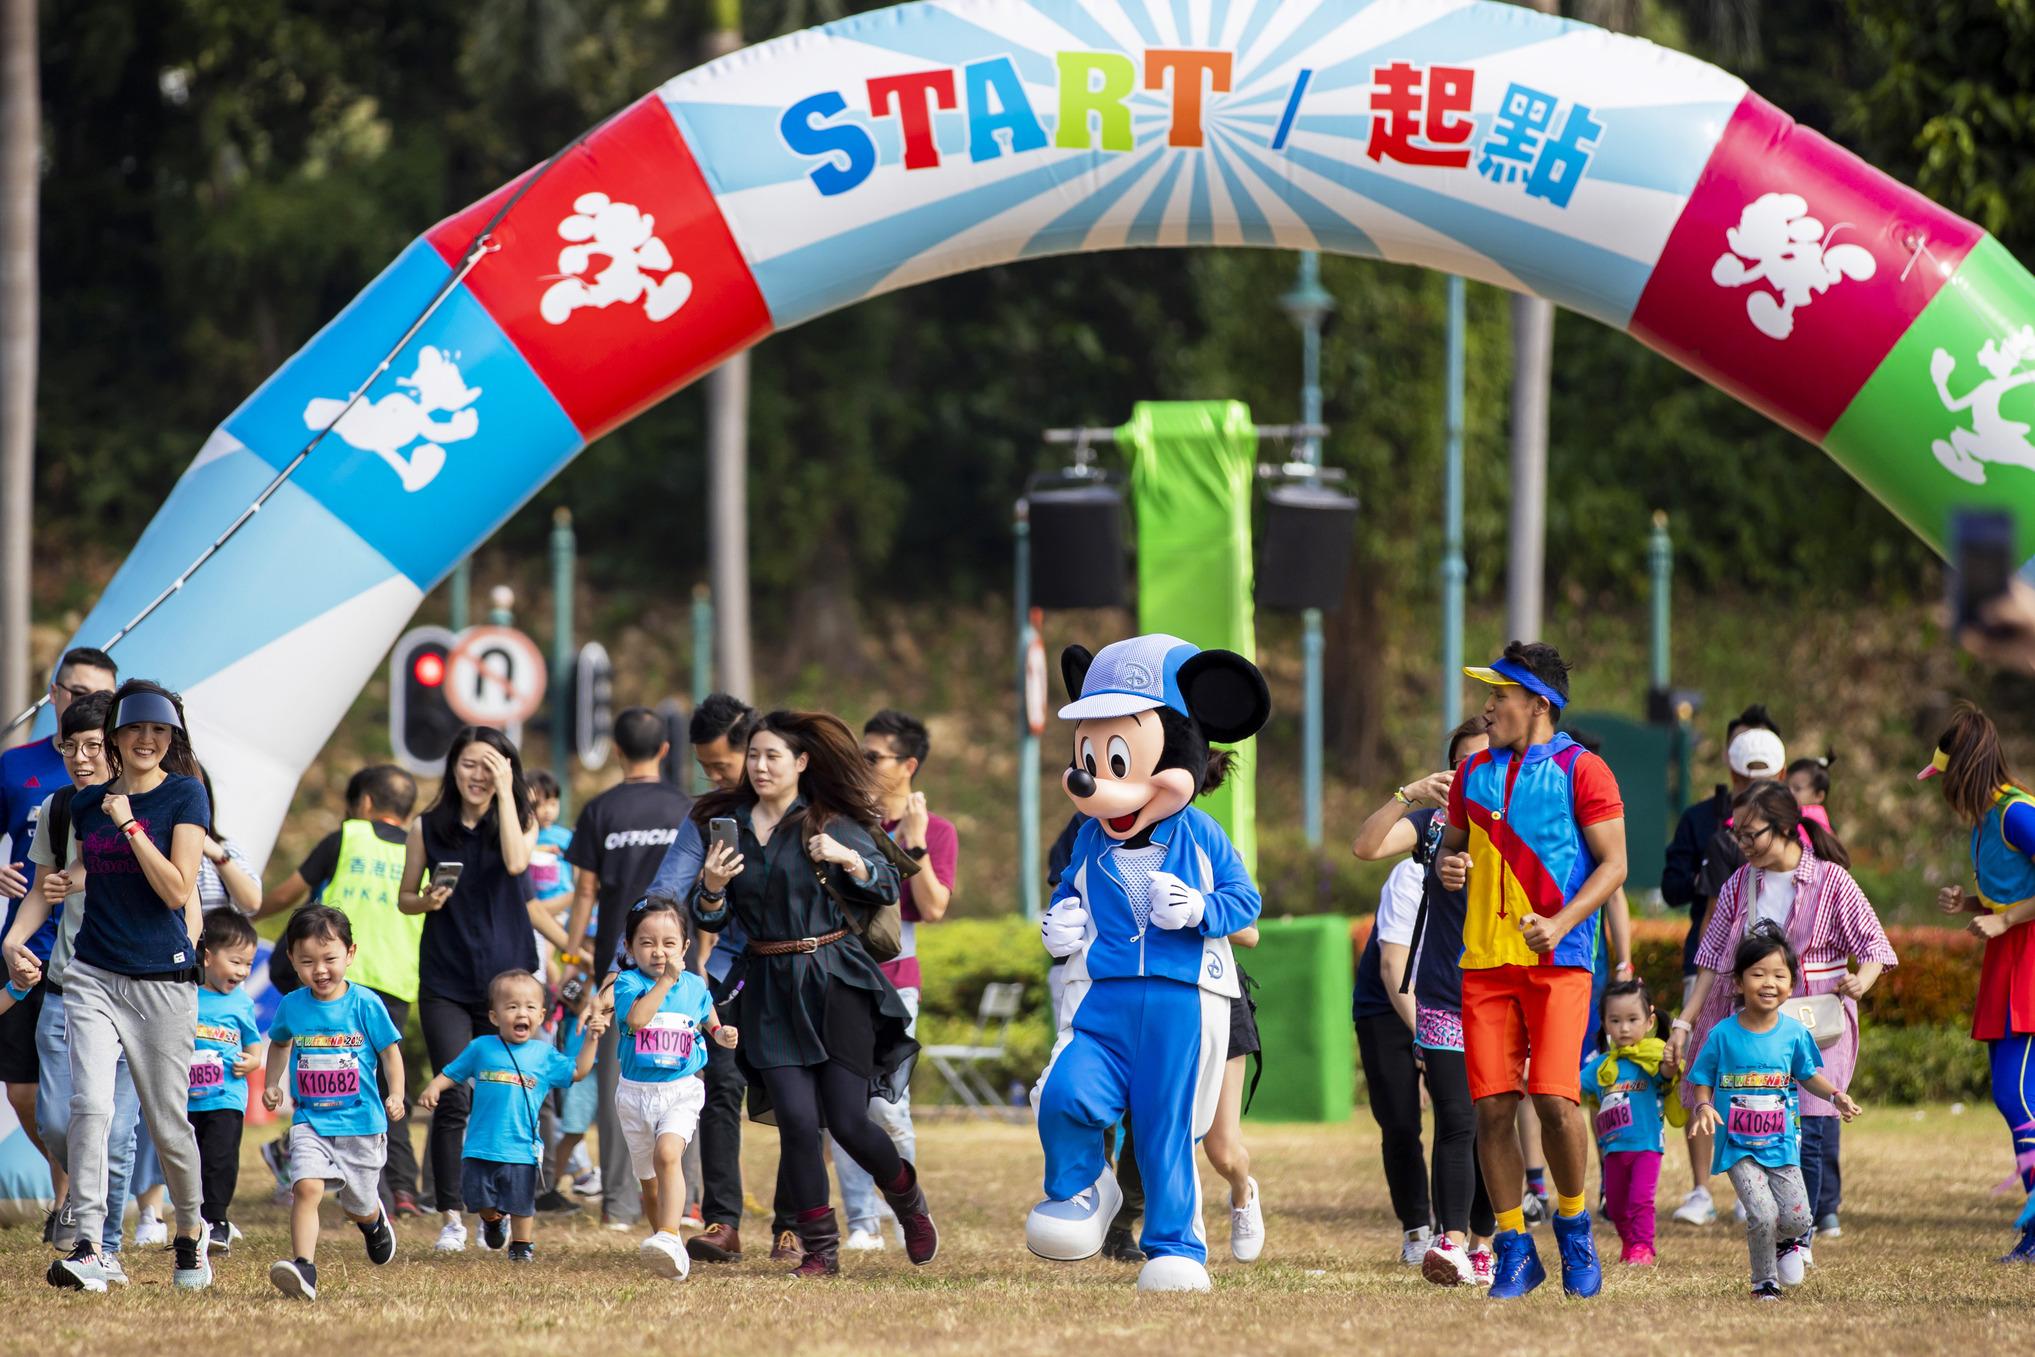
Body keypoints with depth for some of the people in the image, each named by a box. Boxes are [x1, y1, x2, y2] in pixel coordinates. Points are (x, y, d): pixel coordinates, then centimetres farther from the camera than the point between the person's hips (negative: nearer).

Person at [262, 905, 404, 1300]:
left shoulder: (365, 1004, -8)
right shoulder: (291, 1007, 0)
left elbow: (390, 1051, 1)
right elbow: (280, 1043, 21)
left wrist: (395, 1096, -11)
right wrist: (272, 1084, 11)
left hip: (361, 1120, -1)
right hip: (310, 1120, 1)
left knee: (358, 1206, 15)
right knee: (306, 1187, -23)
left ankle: (374, 1219, 52)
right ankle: (304, 1269, -29)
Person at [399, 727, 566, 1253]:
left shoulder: (520, 822, 4)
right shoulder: (427, 828, 5)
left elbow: (515, 862, -17)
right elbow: (405, 898, 12)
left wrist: (505, 792, -15)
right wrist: (427, 901, -11)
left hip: (505, 974, 0)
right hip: (446, 981, 0)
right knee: (452, 1100, -9)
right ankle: (451, 1217, -3)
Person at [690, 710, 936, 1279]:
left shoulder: (831, 823, -1)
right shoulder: (728, 825, 8)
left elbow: (887, 889, -3)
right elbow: (709, 920, 10)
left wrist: (849, 858, -20)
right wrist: (711, 888, -12)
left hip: (835, 981, -3)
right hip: (769, 991, 3)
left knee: (849, 1121, -5)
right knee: (796, 1119, -9)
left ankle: (910, 1203, 24)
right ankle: (820, 1250, 1)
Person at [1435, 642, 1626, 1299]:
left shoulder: (1581, 770, -2)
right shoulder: (1475, 773, 15)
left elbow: (1613, 863, -4)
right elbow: (1454, 844, 25)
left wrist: (1561, 924, -16)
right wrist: (1448, 865, 0)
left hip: (1557, 961, -5)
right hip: (1485, 960, 5)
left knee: (1555, 1099, -14)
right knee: (1492, 1107, -1)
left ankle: (1573, 1222, 9)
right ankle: (1514, 1250, 8)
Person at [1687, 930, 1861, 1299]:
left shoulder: (1794, 1033, -2)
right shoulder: (1723, 1035, -7)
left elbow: (1808, 1074, 14)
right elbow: (1702, 1081, 2)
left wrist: (1836, 1096, -2)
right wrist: (1704, 1107, -18)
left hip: (1781, 1143, 2)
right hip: (1738, 1146, -2)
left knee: (1796, 1219, -4)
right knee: (1763, 1216, -17)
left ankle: (1787, 1241, 34)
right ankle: (1764, 1282, 7)